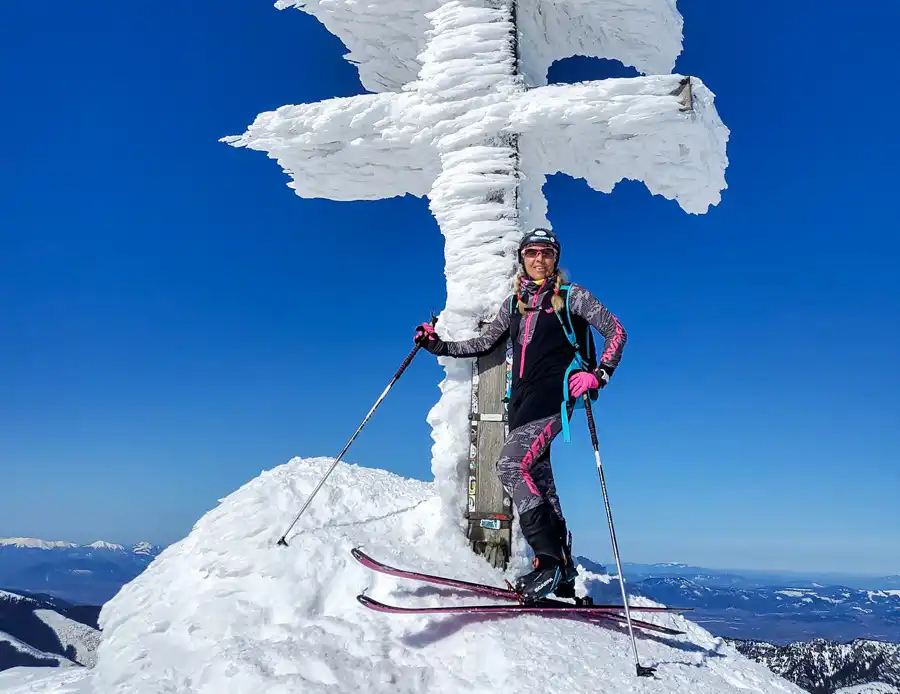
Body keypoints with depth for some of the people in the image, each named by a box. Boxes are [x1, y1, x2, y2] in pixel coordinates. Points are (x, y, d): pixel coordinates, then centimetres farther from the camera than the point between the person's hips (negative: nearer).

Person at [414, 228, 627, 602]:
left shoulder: (571, 295, 6)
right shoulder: (514, 302, 21)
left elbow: (616, 332, 2)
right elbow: (483, 343, 25)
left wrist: (598, 375, -12)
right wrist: (438, 345, 15)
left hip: (555, 393, -6)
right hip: (522, 399, 6)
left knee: (511, 464, -24)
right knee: (538, 481, 3)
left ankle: (549, 559, -22)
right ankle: (563, 577, 7)